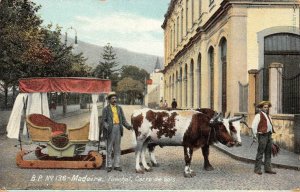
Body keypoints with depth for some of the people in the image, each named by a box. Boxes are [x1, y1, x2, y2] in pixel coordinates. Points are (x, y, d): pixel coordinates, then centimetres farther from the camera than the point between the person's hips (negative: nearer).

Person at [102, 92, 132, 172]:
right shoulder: (106, 109, 1)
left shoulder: (119, 108, 12)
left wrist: (128, 126, -6)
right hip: (110, 129, -4)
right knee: (109, 148, 3)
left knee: (117, 148, 8)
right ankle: (109, 165, 11)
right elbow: (104, 121, -3)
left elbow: (123, 119, 10)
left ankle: (117, 165, 14)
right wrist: (107, 127, -22)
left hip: (118, 128, 4)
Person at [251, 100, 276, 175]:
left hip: (269, 135, 8)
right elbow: (254, 126, -12)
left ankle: (268, 168, 16)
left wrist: (270, 134, 19)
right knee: (260, 153, -6)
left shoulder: (268, 116, 19)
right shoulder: (258, 115, -7)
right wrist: (255, 135, -12)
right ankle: (257, 169, -1)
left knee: (268, 153, 10)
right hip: (262, 135, -8)